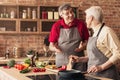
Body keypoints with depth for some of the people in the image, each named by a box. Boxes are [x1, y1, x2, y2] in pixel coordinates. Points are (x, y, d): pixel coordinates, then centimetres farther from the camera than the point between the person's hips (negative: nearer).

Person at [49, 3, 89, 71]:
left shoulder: (81, 24, -1)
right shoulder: (56, 26, -2)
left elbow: (87, 41, 8)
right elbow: (51, 45, 4)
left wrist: (83, 46, -13)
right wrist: (54, 48, -17)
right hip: (62, 61, 0)